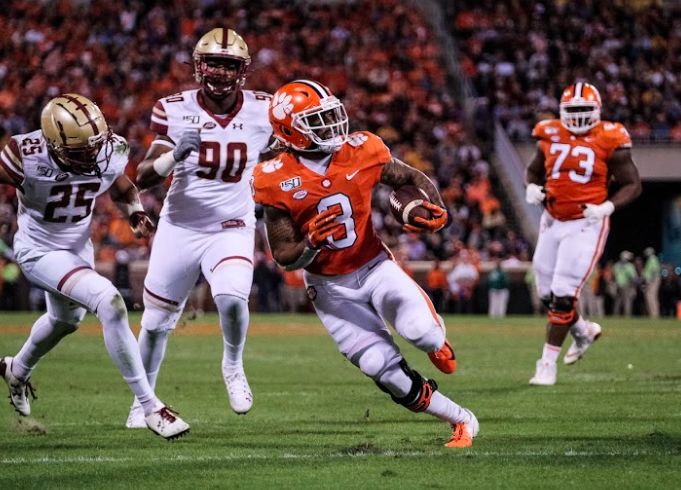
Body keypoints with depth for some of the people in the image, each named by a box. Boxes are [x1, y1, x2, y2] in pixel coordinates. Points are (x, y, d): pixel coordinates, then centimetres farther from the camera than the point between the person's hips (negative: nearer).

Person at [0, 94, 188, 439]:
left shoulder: (110, 152, -17)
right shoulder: (28, 156, -32)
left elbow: (123, 190, 5)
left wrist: (136, 213, -13)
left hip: (79, 247, 7)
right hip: (40, 251, -7)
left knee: (66, 320, 31)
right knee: (110, 303, -26)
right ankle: (150, 407, -20)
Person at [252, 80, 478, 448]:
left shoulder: (360, 152, -12)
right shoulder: (278, 182, -16)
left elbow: (414, 180, 5)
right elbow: (284, 258, -10)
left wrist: (437, 212, -16)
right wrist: (311, 244, -33)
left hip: (375, 267, 1)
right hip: (331, 288, -1)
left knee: (419, 330, -27)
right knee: (387, 372, -12)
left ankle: (435, 338, 12)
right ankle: (460, 420, 5)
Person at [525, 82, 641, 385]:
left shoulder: (609, 142, -10)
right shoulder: (551, 136, 2)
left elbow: (633, 185, -4)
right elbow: (533, 170, 19)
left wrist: (607, 207, -21)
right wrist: (532, 188, -4)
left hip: (586, 225, -5)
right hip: (553, 221, 5)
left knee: (563, 294, -11)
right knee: (547, 293, 11)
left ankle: (548, 363, -2)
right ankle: (583, 330, 39)